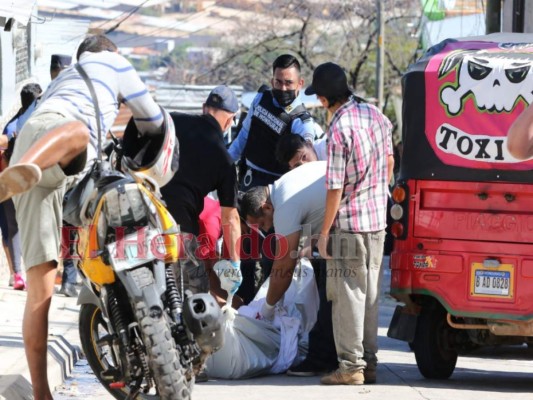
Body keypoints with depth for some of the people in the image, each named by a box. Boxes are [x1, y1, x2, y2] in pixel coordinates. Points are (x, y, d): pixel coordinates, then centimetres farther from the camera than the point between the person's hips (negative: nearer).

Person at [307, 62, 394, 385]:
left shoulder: (339, 129, -20)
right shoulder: (376, 115, 3)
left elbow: (336, 188, -18)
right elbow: (390, 162, 14)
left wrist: (325, 231, -10)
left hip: (349, 225, -8)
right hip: (378, 222, 8)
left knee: (348, 295, -1)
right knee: (371, 293, 13)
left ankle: (351, 365, -1)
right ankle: (369, 362, 18)